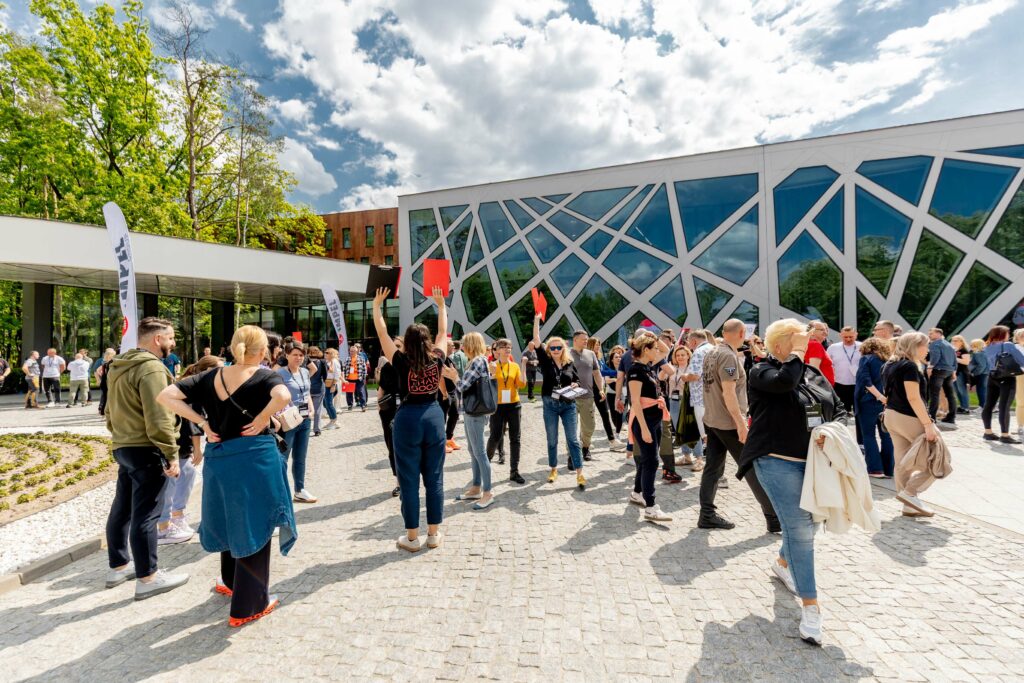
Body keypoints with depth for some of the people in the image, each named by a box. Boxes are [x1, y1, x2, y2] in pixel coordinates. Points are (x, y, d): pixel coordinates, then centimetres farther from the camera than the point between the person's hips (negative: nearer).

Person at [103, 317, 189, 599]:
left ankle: (118, 566, 30)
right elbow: (158, 418, -24)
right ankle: (147, 578, 4)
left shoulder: (118, 366, 14)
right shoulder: (151, 368, -18)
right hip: (146, 450, -10)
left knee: (122, 509, 17)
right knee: (145, 514, -4)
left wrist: (120, 435, 24)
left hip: (123, 446, 10)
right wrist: (172, 453, -20)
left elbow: (110, 410, 20)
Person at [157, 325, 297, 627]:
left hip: (218, 458, 5)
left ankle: (232, 583, 47)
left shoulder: (211, 375, 4)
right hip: (255, 457, -5)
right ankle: (247, 606, 19)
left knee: (232, 520, 26)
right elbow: (283, 396, -33)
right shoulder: (264, 376, -11)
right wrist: (261, 420, -17)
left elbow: (166, 396, -1)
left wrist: (202, 422, -2)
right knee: (253, 525, 8)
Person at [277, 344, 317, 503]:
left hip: (304, 420, 7)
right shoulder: (280, 373, -12)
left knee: (300, 458, 15)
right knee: (282, 458, 1)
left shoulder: (305, 372, 9)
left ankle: (300, 491, 26)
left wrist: (312, 409, 5)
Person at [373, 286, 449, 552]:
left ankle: (412, 537, 14)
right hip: (434, 417, 3)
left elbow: (382, 333, 0)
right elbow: (443, 332, 13)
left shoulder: (402, 362, -9)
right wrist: (441, 305, 23)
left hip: (408, 419, -3)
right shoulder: (437, 359, -3)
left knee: (409, 481, 6)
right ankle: (434, 534, 18)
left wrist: (377, 305, 10)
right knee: (434, 479, 10)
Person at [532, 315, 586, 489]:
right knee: (552, 441, 10)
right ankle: (553, 469, 26)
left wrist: (574, 385, -10)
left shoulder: (570, 363, 2)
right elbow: (536, 341, -9)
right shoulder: (545, 361, -1)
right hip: (550, 405, 0)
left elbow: (577, 381, 14)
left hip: (568, 405, 0)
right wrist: (537, 320, -13)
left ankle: (580, 474, 1)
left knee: (573, 439, -1)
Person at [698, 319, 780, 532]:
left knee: (713, 467, 9)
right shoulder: (729, 356, -17)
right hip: (729, 423, -9)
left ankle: (707, 515, 12)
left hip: (711, 420, 9)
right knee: (753, 468, 0)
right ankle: (774, 518, 9)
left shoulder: (712, 354, 11)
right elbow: (728, 391, -23)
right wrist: (741, 422, -21)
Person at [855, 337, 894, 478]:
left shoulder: (866, 358, -2)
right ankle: (888, 469, 11)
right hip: (888, 402, 5)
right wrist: (884, 398, 0)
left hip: (869, 401, -4)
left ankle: (875, 469, -1)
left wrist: (880, 397, -16)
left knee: (869, 435, 3)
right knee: (886, 435, 9)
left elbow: (865, 380, -16)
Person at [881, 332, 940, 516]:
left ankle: (909, 505, 16)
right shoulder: (909, 366, -14)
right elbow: (913, 398, -20)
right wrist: (928, 424, -20)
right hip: (908, 418, -9)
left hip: (892, 416, 9)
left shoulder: (890, 365, 13)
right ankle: (909, 492, 1)